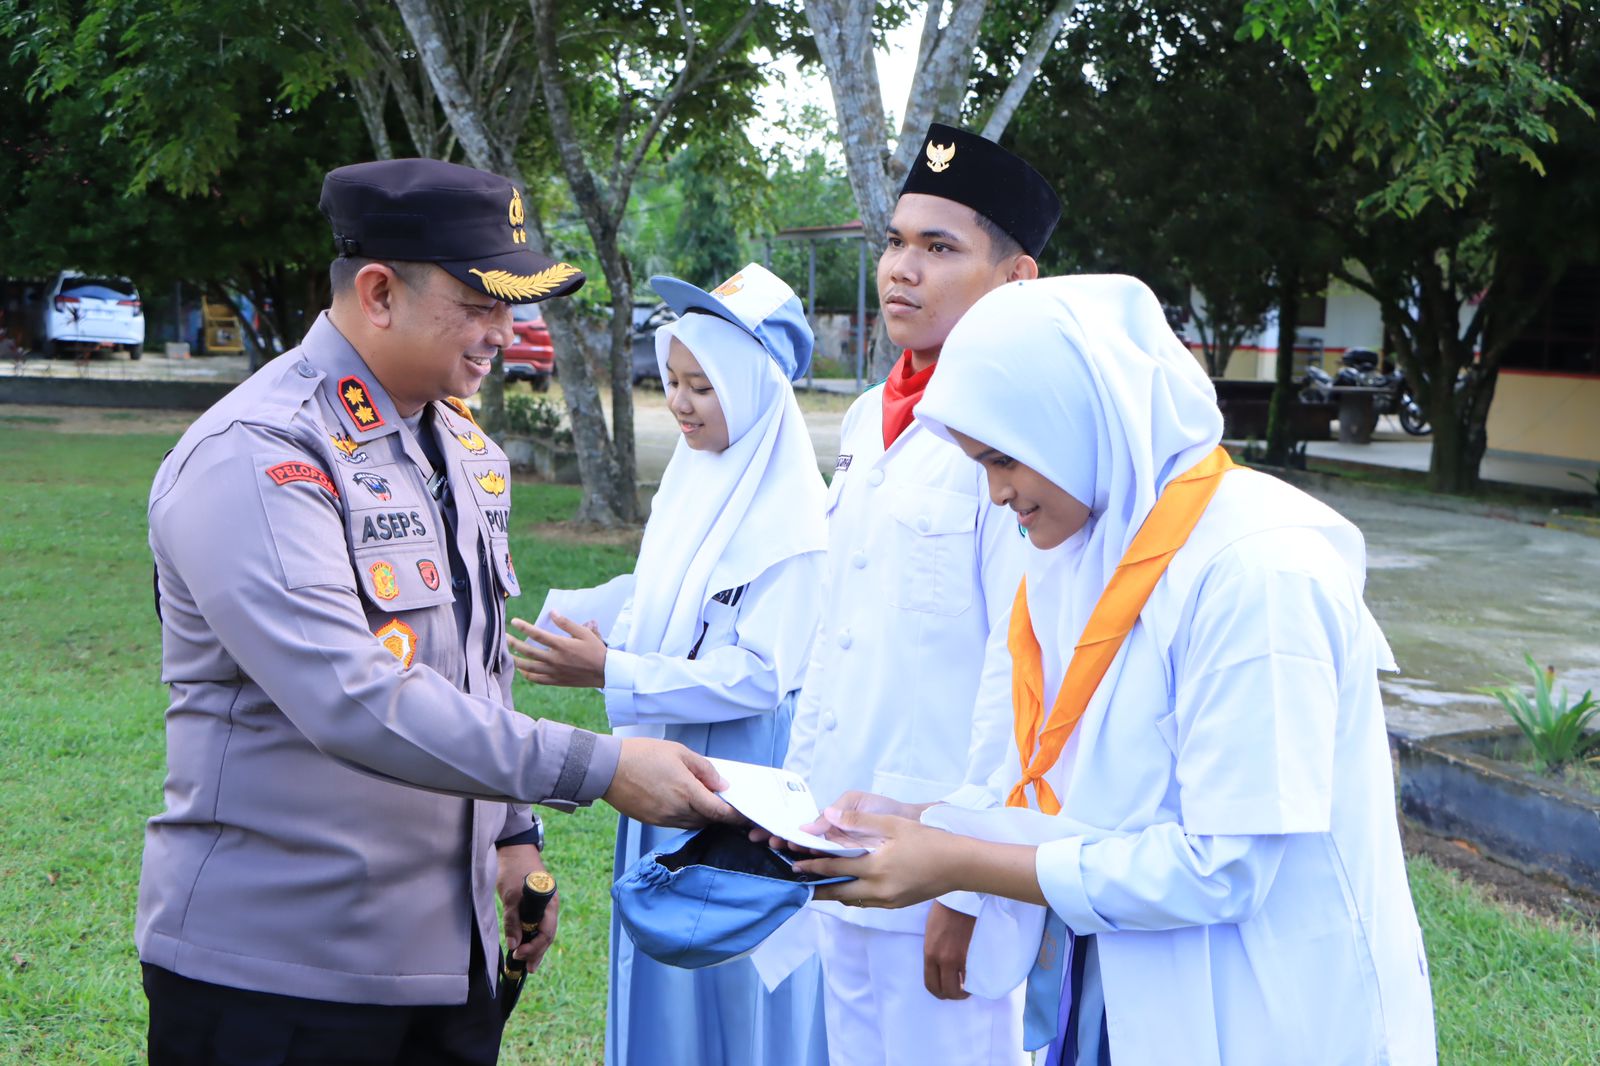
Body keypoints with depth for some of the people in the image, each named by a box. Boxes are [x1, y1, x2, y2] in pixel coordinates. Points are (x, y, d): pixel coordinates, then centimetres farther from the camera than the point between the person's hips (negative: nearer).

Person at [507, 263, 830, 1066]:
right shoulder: (691, 479, 6)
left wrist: (610, 674, -22)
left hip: (744, 776, -8)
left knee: (739, 981, 4)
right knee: (665, 972, 17)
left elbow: (760, 674, -21)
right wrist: (598, 644, -3)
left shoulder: (790, 520, -19)